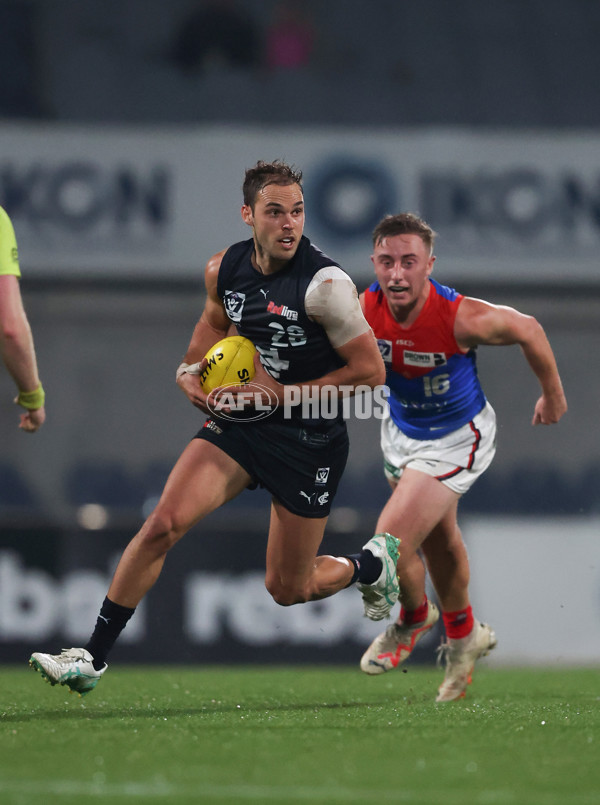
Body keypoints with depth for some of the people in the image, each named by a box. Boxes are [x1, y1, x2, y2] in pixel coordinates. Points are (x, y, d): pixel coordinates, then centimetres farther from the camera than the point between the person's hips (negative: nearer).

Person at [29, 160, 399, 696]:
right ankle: (92, 660, -10)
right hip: (240, 423, 4)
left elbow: (371, 371, -16)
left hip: (310, 440, -4)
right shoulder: (224, 269, -2)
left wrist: (285, 392, -17)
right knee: (162, 524, -15)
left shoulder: (325, 284, -20)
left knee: (287, 589, 6)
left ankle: (371, 564, 40)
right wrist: (191, 370, 4)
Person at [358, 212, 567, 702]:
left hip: (456, 441, -5)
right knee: (439, 540, 26)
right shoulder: (364, 309, -24)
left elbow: (528, 330, -13)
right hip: (401, 432, 5)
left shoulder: (462, 318, -35)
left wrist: (553, 395, 0)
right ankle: (463, 635, 52)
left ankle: (414, 616, 19)